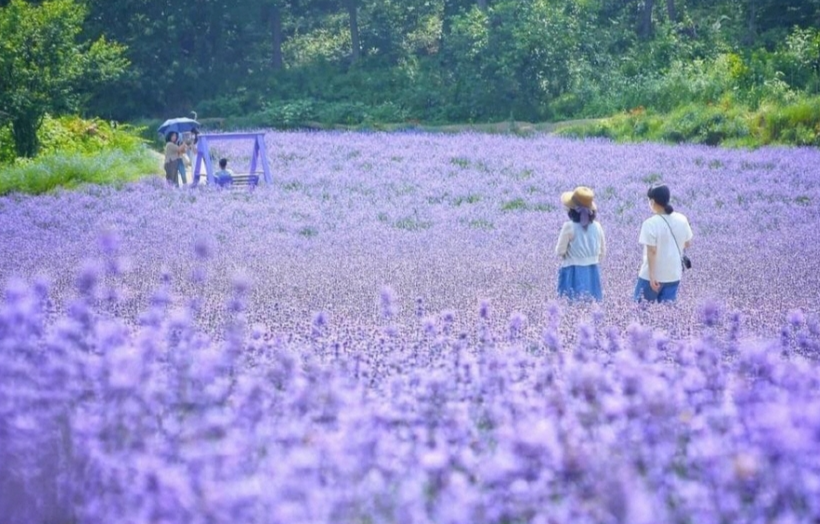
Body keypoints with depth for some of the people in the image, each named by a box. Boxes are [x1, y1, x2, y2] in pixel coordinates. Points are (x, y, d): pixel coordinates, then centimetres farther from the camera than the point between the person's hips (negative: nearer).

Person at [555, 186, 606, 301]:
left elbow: (560, 251, -8)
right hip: (592, 272, 5)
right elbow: (602, 250, 10)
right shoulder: (597, 226, 1)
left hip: (573, 273, -5)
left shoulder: (569, 226, -13)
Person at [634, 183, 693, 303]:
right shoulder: (682, 220, 0)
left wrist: (652, 276, -17)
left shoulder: (651, 223, -18)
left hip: (653, 276, -5)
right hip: (674, 275, 5)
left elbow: (652, 251, -20)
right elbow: (688, 243, 11)